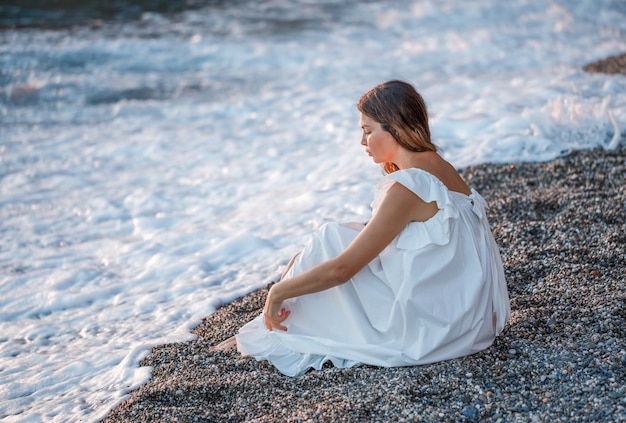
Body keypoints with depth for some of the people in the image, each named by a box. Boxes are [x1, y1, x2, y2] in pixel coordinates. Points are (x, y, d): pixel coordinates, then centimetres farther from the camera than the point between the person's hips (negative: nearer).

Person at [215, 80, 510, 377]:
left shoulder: (408, 188, -21)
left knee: (330, 240, -3)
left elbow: (341, 268, -20)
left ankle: (268, 335, 13)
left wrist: (279, 291, -9)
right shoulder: (439, 167, 7)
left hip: (434, 327, -9)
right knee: (350, 239, 13)